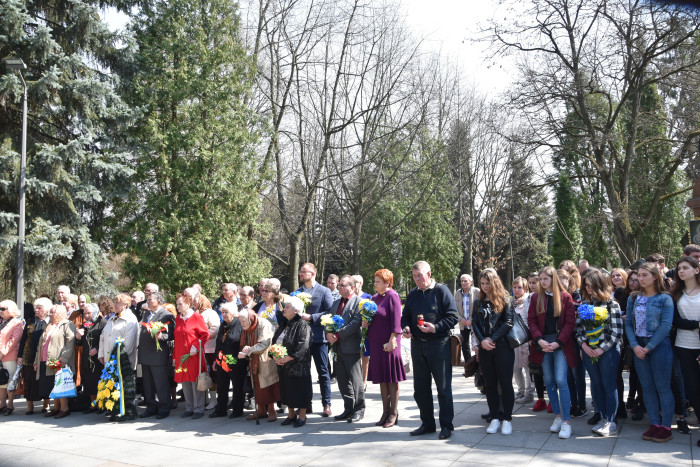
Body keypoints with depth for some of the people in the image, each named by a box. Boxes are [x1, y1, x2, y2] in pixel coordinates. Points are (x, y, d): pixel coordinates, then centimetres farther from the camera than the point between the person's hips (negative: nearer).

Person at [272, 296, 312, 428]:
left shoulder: (303, 326, -14)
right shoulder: (283, 325, 11)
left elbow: (302, 346, -22)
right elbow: (274, 341, 13)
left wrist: (286, 358, -20)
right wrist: (275, 356, -4)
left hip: (298, 366, -8)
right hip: (283, 367, 8)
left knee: (300, 390, 1)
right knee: (286, 390, 14)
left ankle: (302, 416, 15)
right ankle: (291, 414, 28)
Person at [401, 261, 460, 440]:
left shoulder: (441, 291, -5)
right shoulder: (412, 294, 12)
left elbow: (453, 317, -9)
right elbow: (405, 316, 22)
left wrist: (435, 327, -20)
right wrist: (406, 327, 1)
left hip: (438, 344, -6)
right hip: (417, 345, 6)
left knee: (443, 387, 2)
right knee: (420, 388, 11)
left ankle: (446, 425, 14)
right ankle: (427, 423, 24)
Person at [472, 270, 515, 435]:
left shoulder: (504, 300, -1)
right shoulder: (479, 302, 12)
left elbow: (509, 321, -9)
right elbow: (474, 323, 7)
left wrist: (493, 339, -12)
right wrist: (482, 340, -9)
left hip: (502, 346, -4)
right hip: (485, 348, 4)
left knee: (505, 383, 1)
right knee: (490, 384, 8)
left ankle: (507, 419, 11)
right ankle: (495, 418, 17)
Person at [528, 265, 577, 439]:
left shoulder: (565, 297, 0)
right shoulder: (536, 297, 7)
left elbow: (570, 322, -4)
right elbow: (531, 320, 4)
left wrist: (558, 342, -13)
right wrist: (539, 339, -10)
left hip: (561, 343, -3)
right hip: (543, 343, 3)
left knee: (561, 380, -12)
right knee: (549, 381, 7)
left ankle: (566, 421, -5)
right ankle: (557, 416, 20)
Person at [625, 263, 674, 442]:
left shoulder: (664, 298, -4)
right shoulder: (633, 298, 9)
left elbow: (666, 326, -12)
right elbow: (628, 324, 7)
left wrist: (649, 347, -14)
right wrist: (634, 345, -7)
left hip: (659, 346, -5)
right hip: (639, 347, 5)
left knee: (662, 387, 1)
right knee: (647, 387, 9)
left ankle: (666, 427, 9)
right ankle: (655, 424, 18)